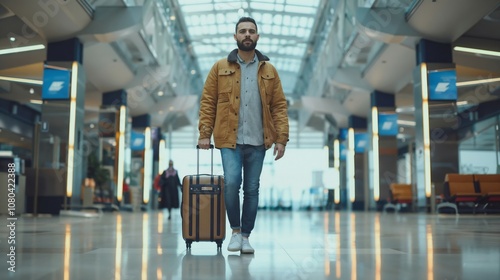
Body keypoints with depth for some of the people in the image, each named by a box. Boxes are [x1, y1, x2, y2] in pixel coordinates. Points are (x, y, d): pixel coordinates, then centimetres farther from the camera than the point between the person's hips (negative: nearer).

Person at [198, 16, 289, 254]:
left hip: (258, 142, 2)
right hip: (230, 139, -1)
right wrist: (204, 133, -4)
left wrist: (281, 138, -2)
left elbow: (279, 106, 6)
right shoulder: (220, 68, 6)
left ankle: (246, 236, 19)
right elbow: (207, 102, 4)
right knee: (231, 183, -16)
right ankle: (235, 230, 5)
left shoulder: (269, 70, 9)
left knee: (252, 189, 6)